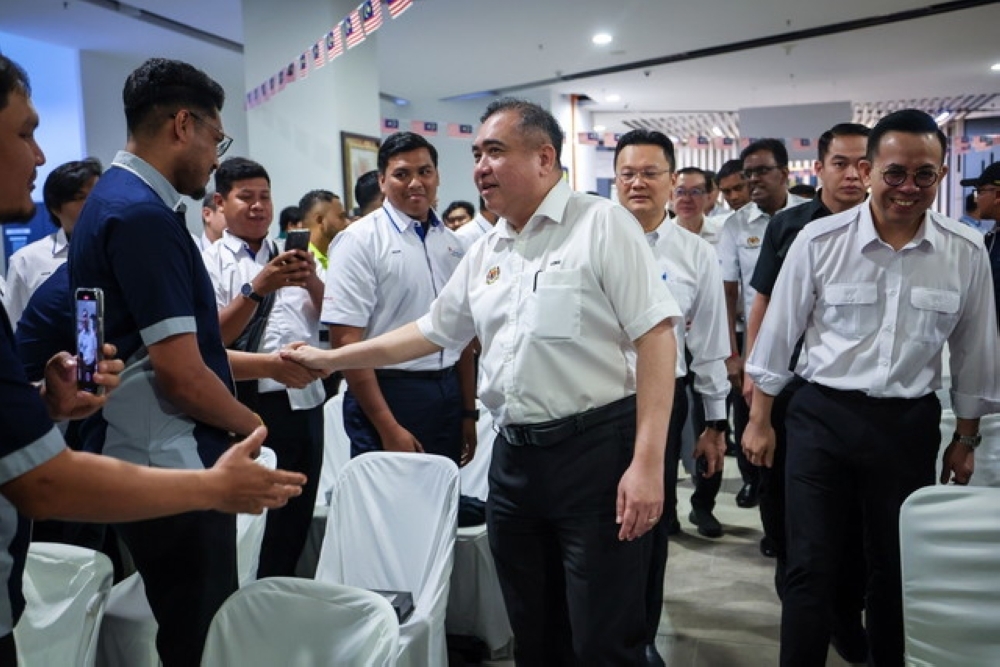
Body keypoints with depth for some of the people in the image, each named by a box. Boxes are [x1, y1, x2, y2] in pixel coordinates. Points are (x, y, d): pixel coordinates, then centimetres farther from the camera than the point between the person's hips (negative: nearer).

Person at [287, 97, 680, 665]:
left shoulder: (602, 224, -7)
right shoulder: (485, 254, 14)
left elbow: (655, 338, -13)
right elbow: (429, 333, 22)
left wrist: (648, 462, -19)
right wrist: (329, 359, 21)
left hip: (597, 452, -6)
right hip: (514, 458, 7)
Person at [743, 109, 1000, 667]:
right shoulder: (819, 240, -9)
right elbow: (779, 334, -1)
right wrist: (760, 420, 3)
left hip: (910, 423, 2)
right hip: (821, 416, -2)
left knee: (897, 566, 17)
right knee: (812, 567, 4)